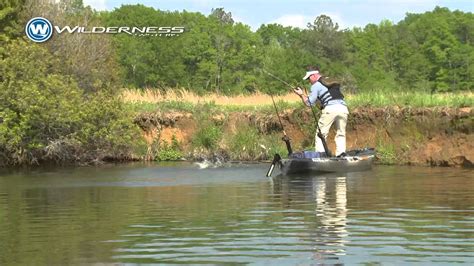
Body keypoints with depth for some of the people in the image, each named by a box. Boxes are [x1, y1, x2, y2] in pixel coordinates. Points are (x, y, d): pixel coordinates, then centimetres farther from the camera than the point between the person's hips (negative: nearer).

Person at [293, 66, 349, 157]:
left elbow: (309, 103, 9)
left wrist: (301, 94, 23)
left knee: (321, 133, 4)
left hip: (330, 109, -5)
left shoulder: (315, 85, 8)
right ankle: (341, 153, -4)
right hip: (343, 108, 5)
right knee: (341, 133, 12)